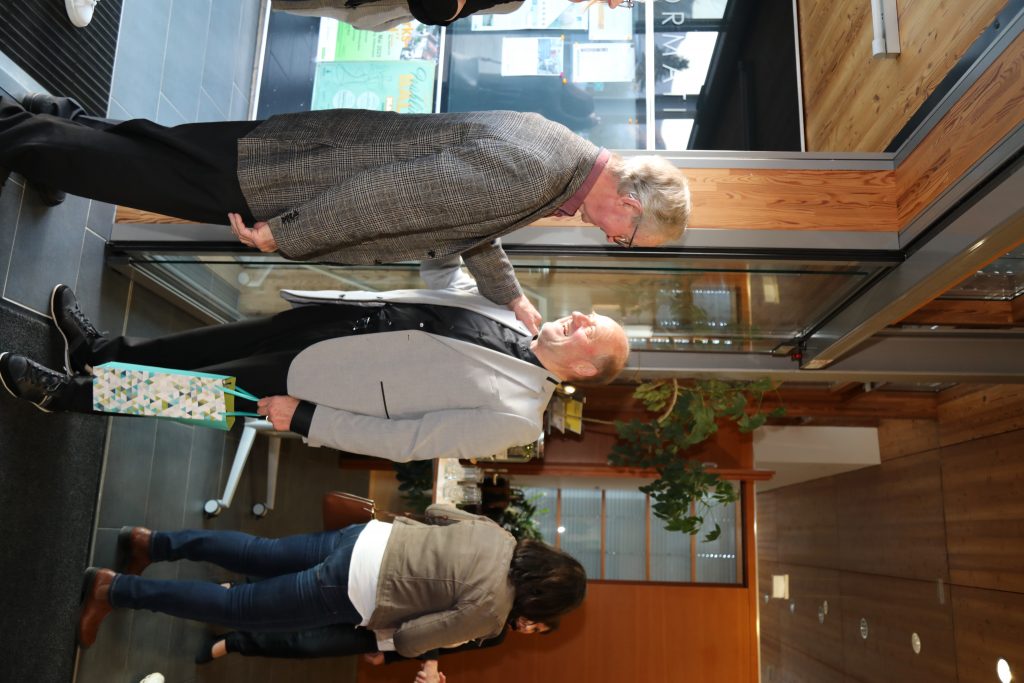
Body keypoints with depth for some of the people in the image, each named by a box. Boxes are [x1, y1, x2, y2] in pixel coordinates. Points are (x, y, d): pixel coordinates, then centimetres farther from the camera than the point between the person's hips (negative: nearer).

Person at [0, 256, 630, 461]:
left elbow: (404, 441, -20)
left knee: (202, 385, -1)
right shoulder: (510, 318, 0)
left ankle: (71, 393, 20)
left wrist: (302, 419, -18)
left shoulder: (513, 417, -20)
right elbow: (441, 275, 13)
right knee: (233, 336, 11)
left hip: (311, 381, -6)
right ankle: (105, 349, 33)